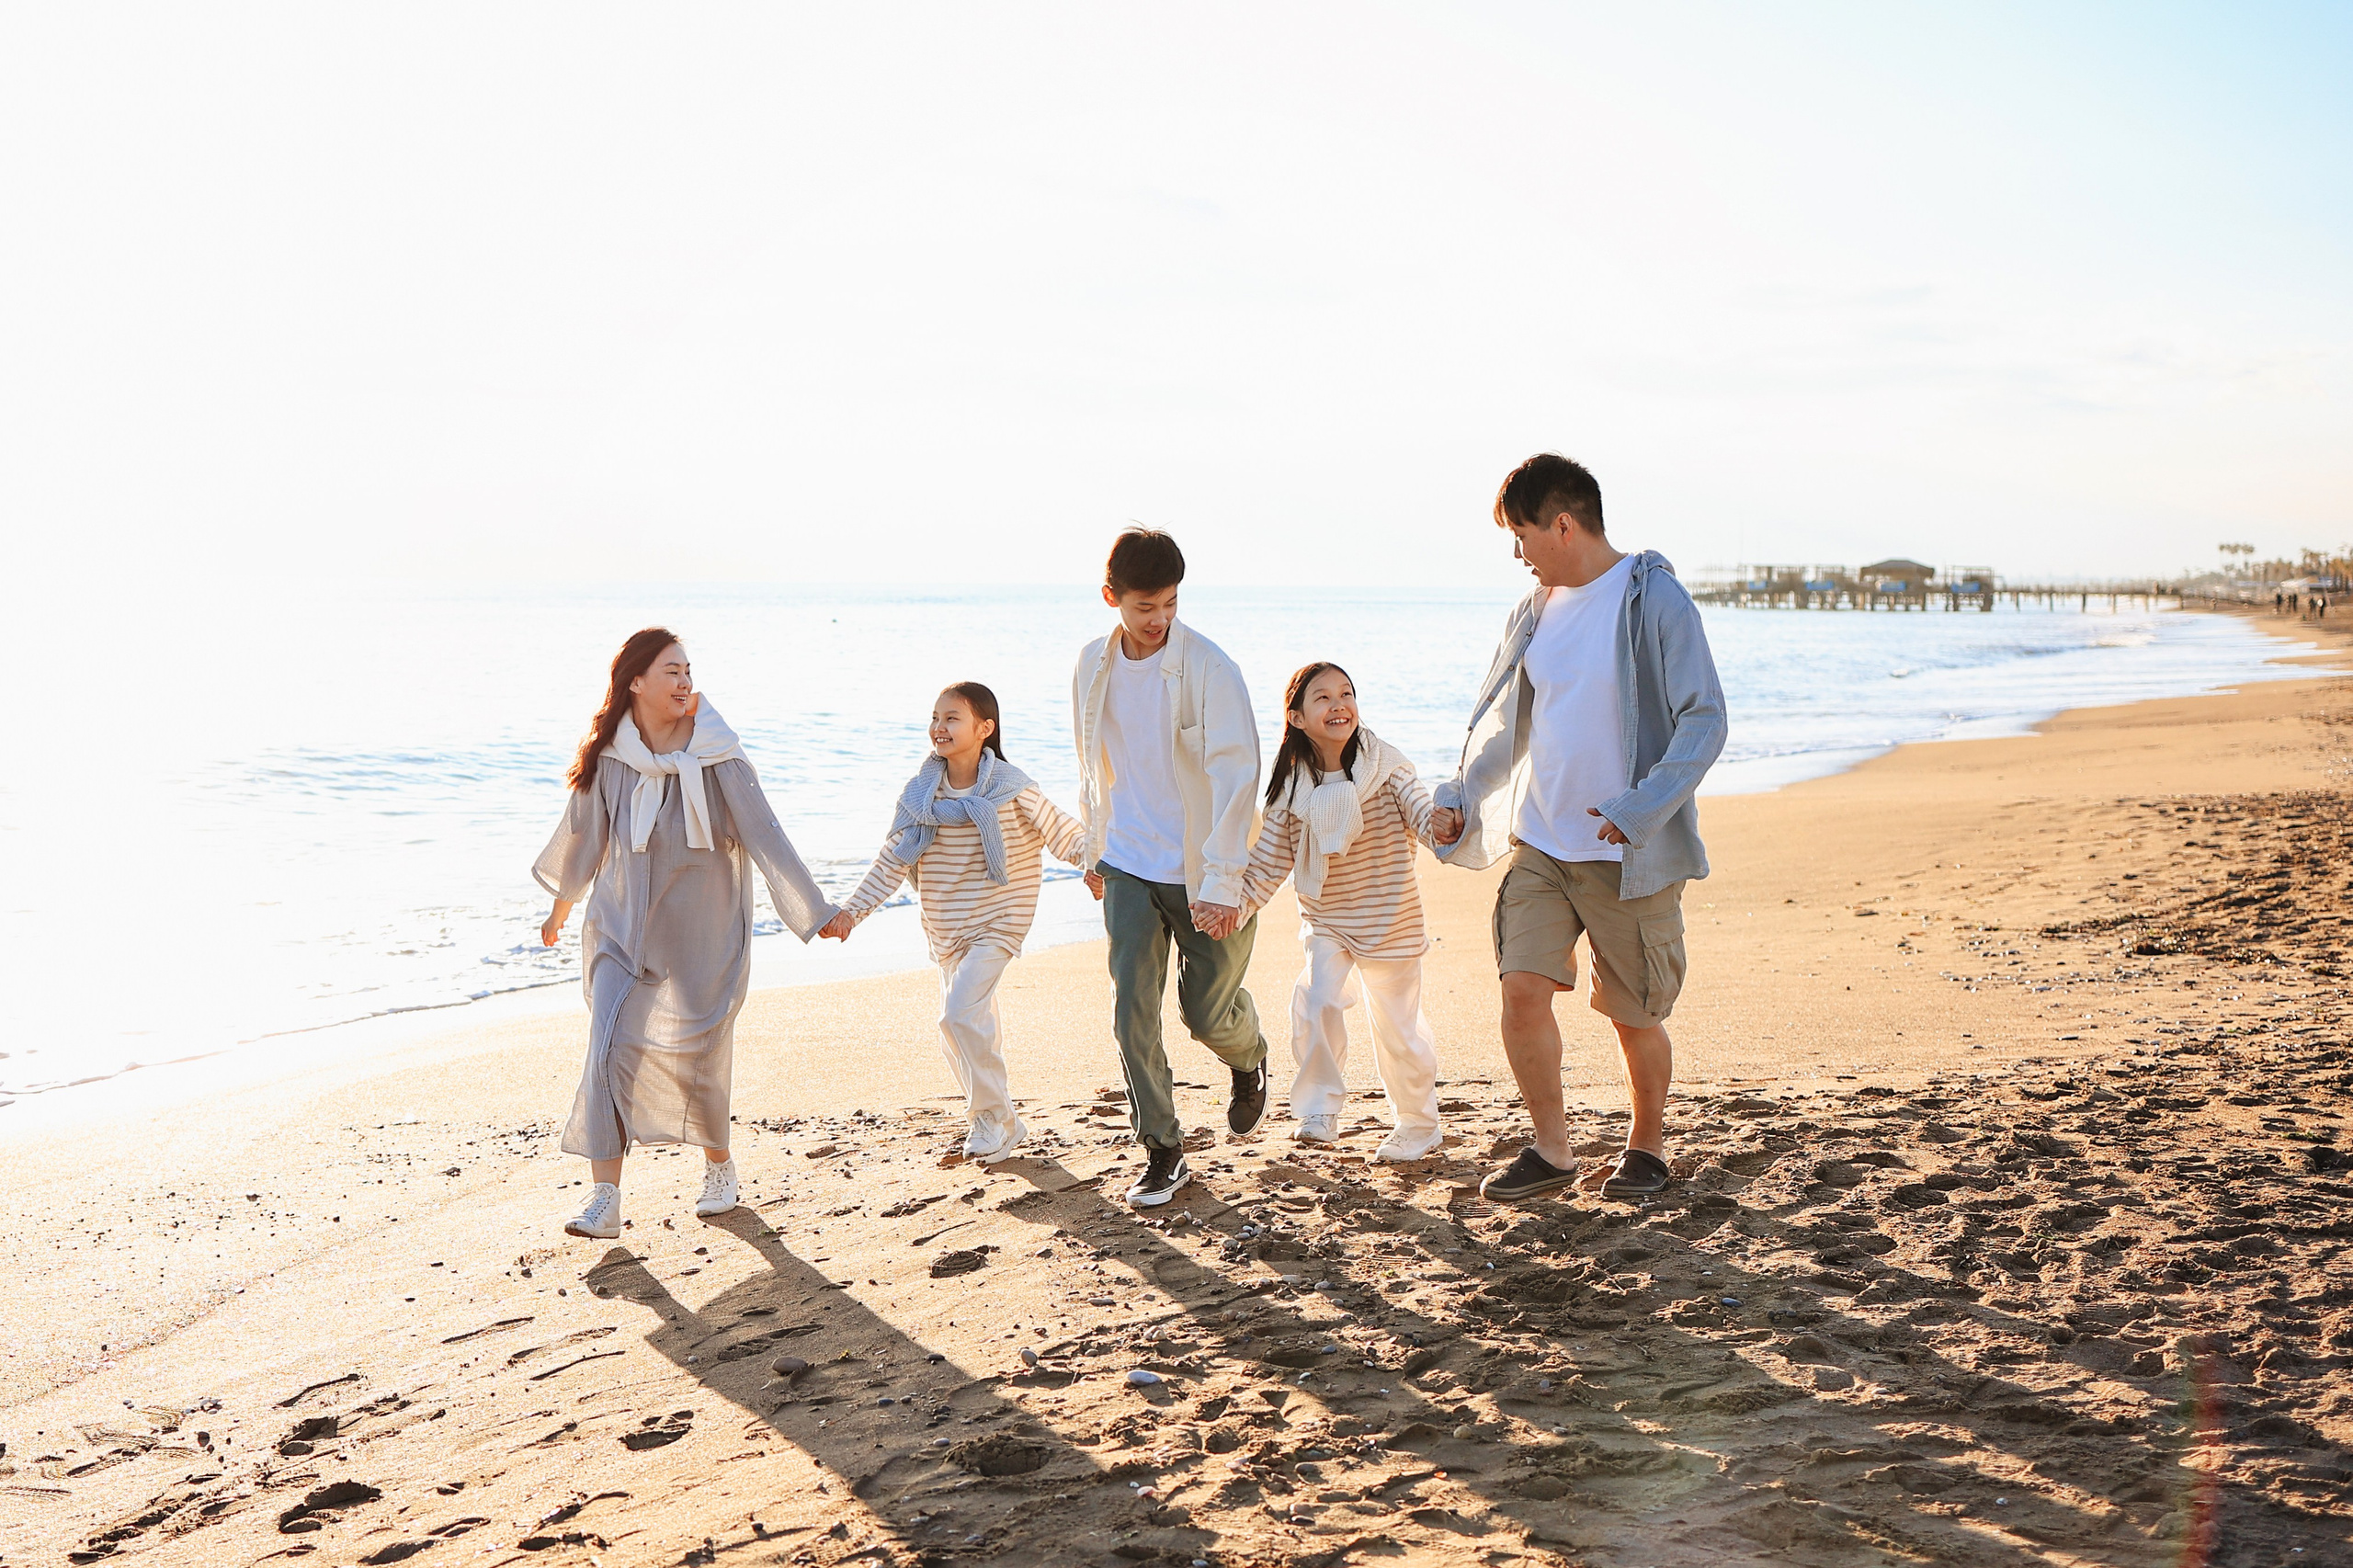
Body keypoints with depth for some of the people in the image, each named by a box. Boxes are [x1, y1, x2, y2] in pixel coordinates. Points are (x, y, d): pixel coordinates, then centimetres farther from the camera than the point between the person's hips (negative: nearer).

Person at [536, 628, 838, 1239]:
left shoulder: (717, 759, -11)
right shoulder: (608, 758, -4)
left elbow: (765, 837, -10)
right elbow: (582, 834, 12)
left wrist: (815, 912, -11)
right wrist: (561, 908, 25)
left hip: (699, 932, -2)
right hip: (622, 929, 2)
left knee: (697, 1058, 4)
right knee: (610, 1050, -12)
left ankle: (719, 1165, 32)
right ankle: (605, 1199, -10)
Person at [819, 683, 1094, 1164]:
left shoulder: (1011, 789, -13)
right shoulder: (920, 794, -2)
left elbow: (1066, 834, -7)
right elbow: (892, 861, 1)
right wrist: (851, 910, -6)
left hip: (996, 921, -5)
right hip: (945, 927, 5)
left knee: (960, 1011, -21)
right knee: (965, 1032, 11)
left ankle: (996, 1119, -5)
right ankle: (995, 1121, 29)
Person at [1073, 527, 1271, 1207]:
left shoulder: (1207, 668, -16)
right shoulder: (1093, 667, 0)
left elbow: (1235, 774, -21)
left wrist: (1223, 883, -27)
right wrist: (1094, 849, 20)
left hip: (1203, 872, -4)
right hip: (1129, 867, 4)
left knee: (1208, 1013, 5)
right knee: (1132, 1014, -2)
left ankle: (1249, 1061, 41)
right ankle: (1162, 1151, 12)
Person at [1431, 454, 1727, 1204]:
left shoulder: (1655, 600, -11)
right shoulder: (1536, 610, 9)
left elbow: (1705, 721, -14)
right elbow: (1497, 718, 20)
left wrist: (1639, 810, -22)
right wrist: (1458, 799, 10)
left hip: (1629, 853, -5)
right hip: (1539, 842, 5)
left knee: (1635, 1015, 6)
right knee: (1523, 987, -7)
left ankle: (1646, 1147, 29)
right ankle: (1550, 1150, 9)